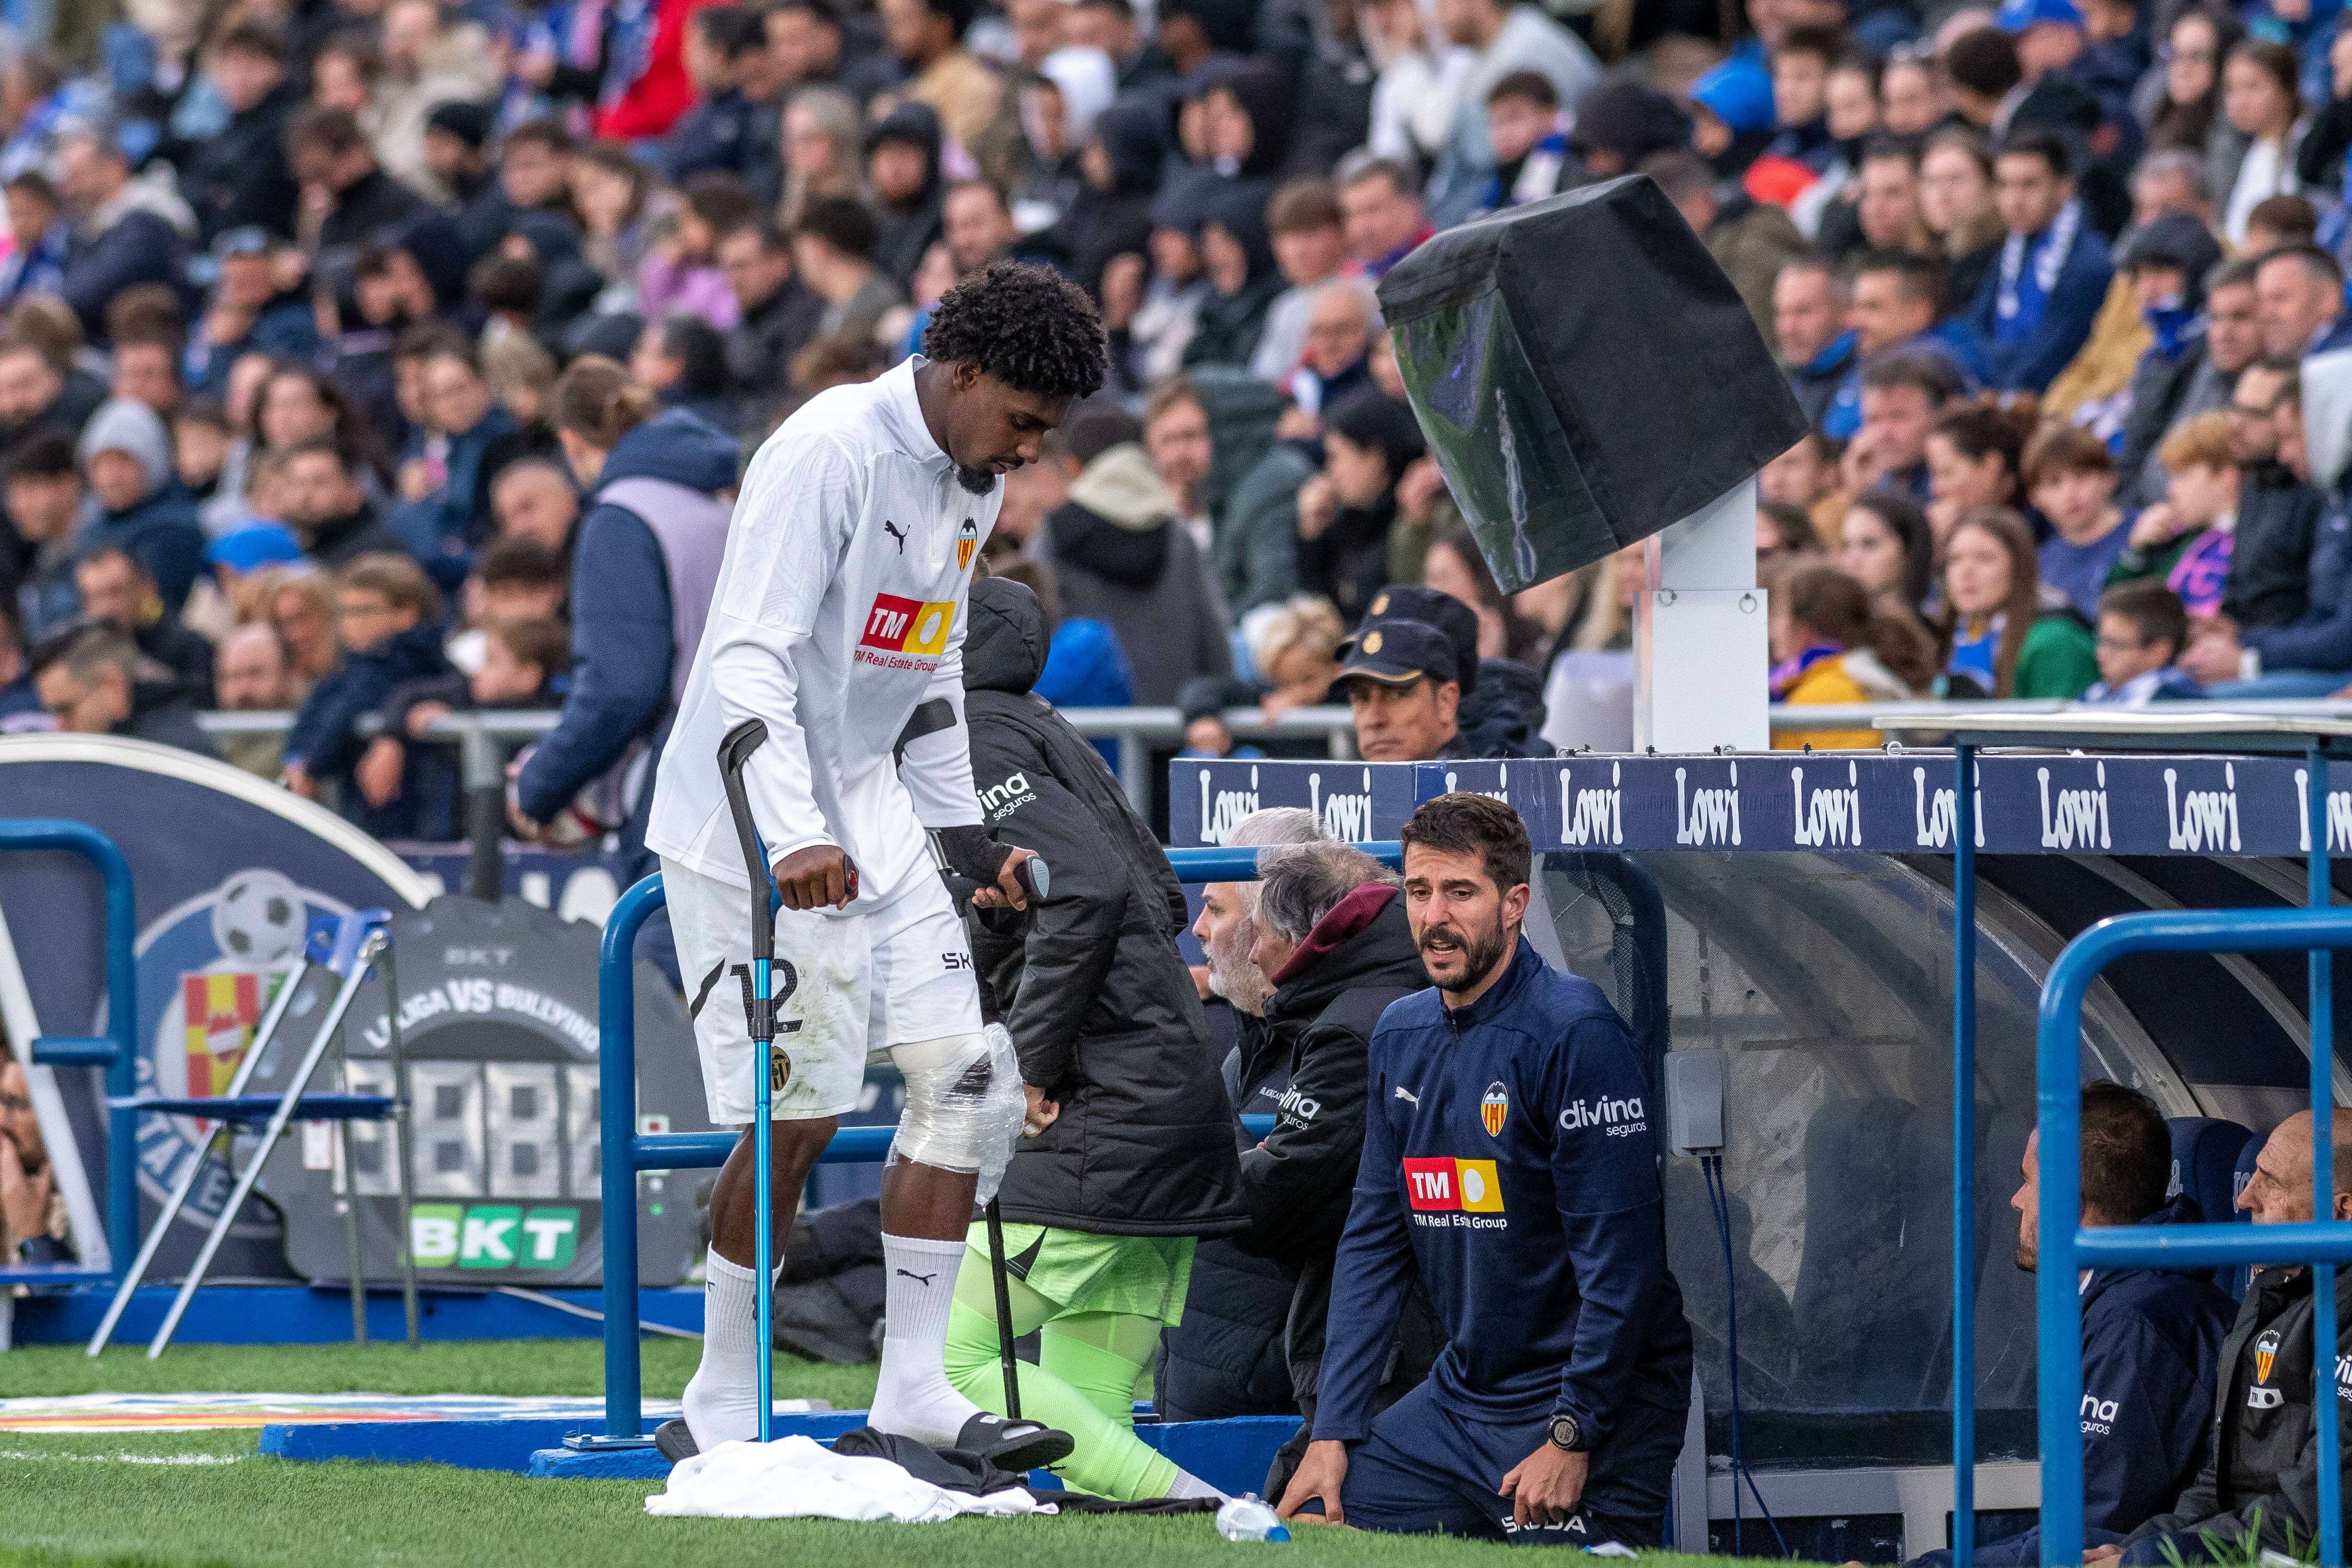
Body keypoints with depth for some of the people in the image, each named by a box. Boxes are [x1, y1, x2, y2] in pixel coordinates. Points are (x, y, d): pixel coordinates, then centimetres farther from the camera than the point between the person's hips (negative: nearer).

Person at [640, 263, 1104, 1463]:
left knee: (960, 1076, 2)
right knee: (798, 1114, -8)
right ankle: (719, 1408, 5)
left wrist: (966, 835, 22)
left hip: (869, 813, 9)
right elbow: (750, 658, -25)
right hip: (752, 823, -9)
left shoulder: (971, 484, 10)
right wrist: (794, 837, -33)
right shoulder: (831, 452, -19)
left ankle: (913, 1389, 7)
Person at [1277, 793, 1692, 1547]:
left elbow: (1621, 1257, -18)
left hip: (1594, 1402, -7)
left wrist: (1572, 1436, -20)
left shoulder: (1574, 1032, -15)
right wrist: (1332, 1433, 5)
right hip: (1461, 1394, 7)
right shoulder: (1400, 1036, 9)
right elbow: (1371, 1241, 12)